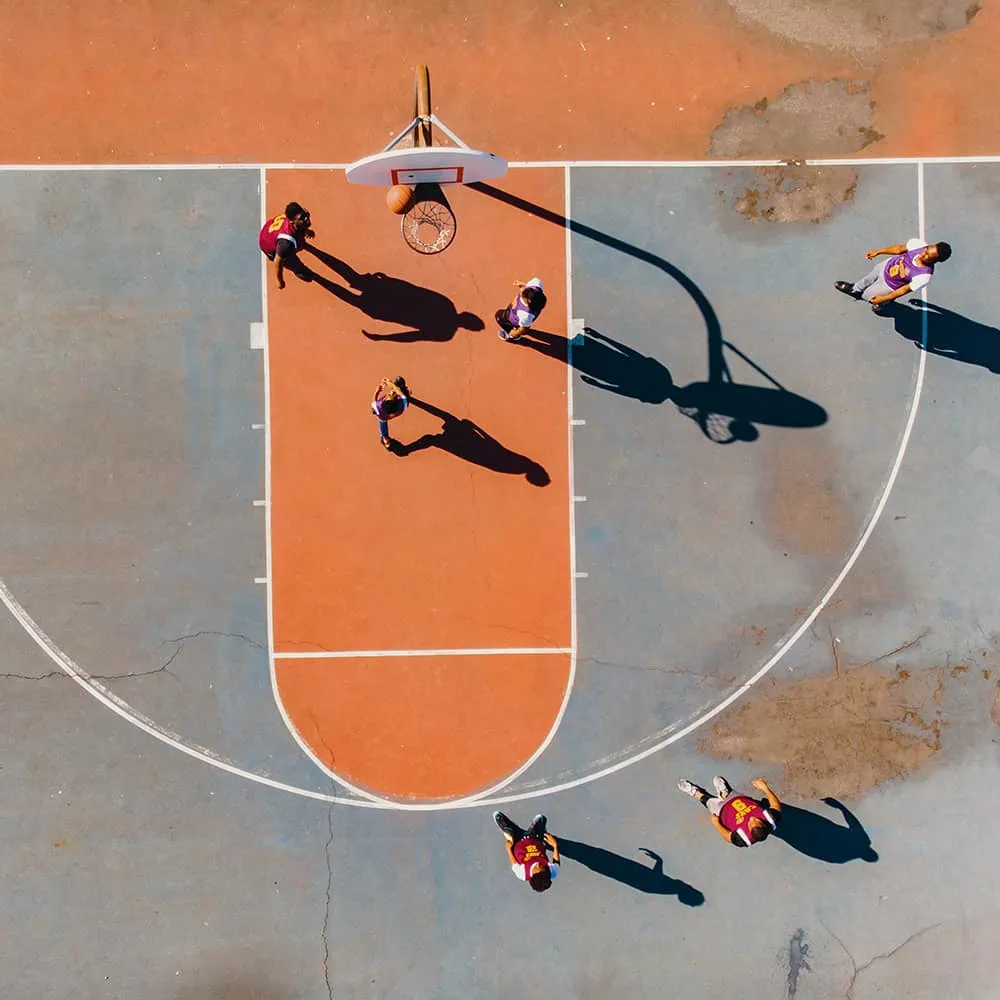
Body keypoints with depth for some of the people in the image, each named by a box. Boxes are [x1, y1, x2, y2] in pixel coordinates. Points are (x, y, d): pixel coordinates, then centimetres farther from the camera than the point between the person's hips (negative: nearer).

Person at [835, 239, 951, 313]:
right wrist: (878, 252, 1)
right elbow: (900, 248, -10)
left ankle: (881, 304, 52)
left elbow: (905, 290, -26)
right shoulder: (918, 244, -32)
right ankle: (855, 289, 68)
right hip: (886, 265, 5)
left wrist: (883, 299, -15)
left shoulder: (924, 276, -42)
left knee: (866, 296, 19)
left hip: (888, 286, -5)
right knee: (868, 279, 33)